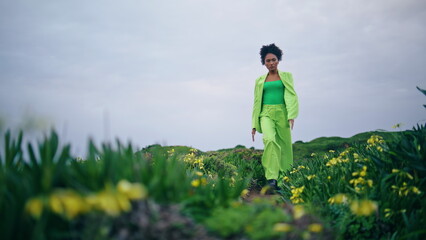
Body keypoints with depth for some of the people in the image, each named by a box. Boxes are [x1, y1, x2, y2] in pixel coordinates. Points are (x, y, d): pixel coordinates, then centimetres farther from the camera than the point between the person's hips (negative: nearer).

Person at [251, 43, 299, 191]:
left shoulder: (286, 76, 11)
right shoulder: (260, 80, 16)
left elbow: (291, 96, 1)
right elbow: (257, 102, 17)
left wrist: (291, 116, -15)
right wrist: (254, 125, 12)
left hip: (282, 113, 1)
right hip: (266, 114, 0)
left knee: (284, 145, -2)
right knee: (270, 140, -26)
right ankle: (271, 179, -32)